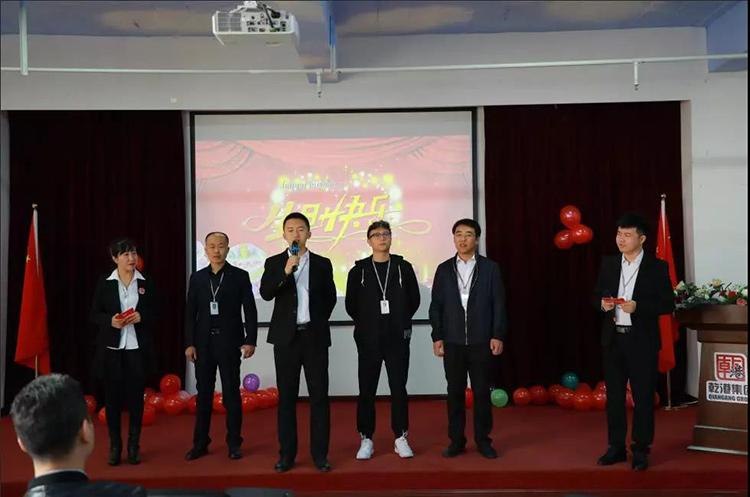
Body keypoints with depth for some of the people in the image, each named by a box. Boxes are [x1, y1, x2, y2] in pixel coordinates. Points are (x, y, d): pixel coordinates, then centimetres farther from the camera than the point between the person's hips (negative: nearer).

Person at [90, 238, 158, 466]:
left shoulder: (147, 283, 4)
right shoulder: (104, 283, 2)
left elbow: (156, 313, 6)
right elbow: (94, 314, 3)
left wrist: (142, 316, -13)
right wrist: (110, 320, -16)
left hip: (138, 348, 1)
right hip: (111, 348, 0)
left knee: (136, 397, 5)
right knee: (113, 397, 5)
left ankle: (134, 446, 17)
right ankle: (114, 446, 18)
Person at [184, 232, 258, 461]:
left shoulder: (240, 276, 0)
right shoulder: (197, 277, 8)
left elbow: (250, 311, -2)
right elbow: (190, 313, 6)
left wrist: (250, 340, -10)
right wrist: (189, 343, 0)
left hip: (229, 343, -2)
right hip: (203, 343, 3)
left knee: (231, 394, 3)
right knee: (203, 394, 8)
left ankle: (234, 443, 13)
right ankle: (200, 443, 17)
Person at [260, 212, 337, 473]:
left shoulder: (322, 264, 6)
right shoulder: (274, 263, 4)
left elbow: (330, 298, 15)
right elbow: (266, 294, -12)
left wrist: (319, 322, 9)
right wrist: (286, 270, -22)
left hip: (315, 336, 0)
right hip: (286, 337, 0)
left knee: (319, 395, 1)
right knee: (287, 397, 5)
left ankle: (320, 453, 9)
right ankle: (287, 454, 13)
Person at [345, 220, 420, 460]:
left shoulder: (403, 267, 4)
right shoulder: (359, 270, 2)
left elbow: (414, 299, 10)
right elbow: (351, 305, 8)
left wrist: (400, 323, 10)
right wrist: (367, 324, 11)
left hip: (397, 338, 0)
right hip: (368, 339, 0)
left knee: (399, 389, 3)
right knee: (367, 390, 4)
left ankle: (401, 439, 14)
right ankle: (366, 440, 14)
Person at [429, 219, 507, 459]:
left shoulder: (490, 268, 2)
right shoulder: (444, 269, 6)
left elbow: (499, 304, 0)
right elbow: (436, 306, 6)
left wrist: (498, 336, -6)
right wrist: (437, 337, -1)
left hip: (481, 341, -1)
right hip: (452, 342, 1)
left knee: (482, 391, 4)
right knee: (455, 392, 6)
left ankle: (483, 440, 16)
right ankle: (456, 440, 16)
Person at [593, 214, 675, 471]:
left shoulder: (657, 267, -4)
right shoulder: (608, 264, 8)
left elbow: (668, 304, -6)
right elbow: (597, 295, 14)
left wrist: (638, 307, -20)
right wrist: (602, 303, -9)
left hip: (642, 341, -4)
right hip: (613, 339, 4)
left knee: (643, 397, 5)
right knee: (614, 395, 10)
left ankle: (640, 450, 17)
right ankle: (617, 447, 22)